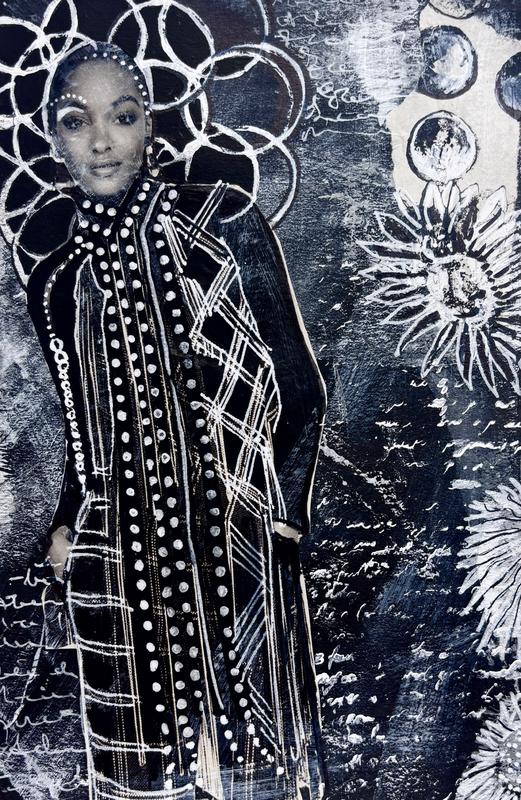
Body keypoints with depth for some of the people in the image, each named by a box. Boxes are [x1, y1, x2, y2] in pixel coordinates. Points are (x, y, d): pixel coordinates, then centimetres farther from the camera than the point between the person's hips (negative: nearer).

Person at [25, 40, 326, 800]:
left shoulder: (224, 225, -3)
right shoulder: (55, 283, 8)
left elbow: (299, 389, -2)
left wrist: (277, 527, -8)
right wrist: (66, 525, 8)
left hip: (233, 560, -2)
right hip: (119, 573, 3)